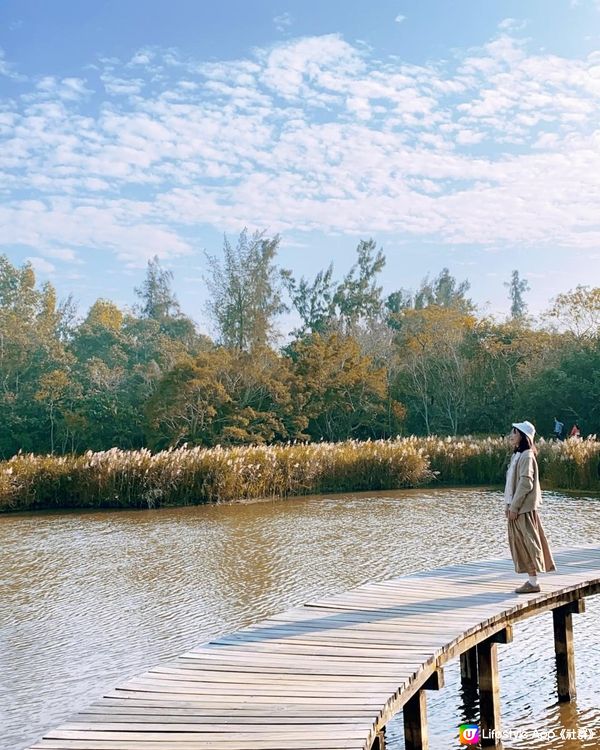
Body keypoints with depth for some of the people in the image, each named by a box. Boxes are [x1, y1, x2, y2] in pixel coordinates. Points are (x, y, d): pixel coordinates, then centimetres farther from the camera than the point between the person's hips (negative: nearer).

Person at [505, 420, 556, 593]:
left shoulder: (526, 456, -15)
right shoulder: (517, 455, 14)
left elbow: (526, 483, -20)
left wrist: (514, 507, -19)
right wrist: (509, 505, 13)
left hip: (524, 508, -9)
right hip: (517, 507, 9)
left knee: (527, 542, -5)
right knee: (521, 543, 12)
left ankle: (533, 582, 0)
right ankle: (531, 580, 18)